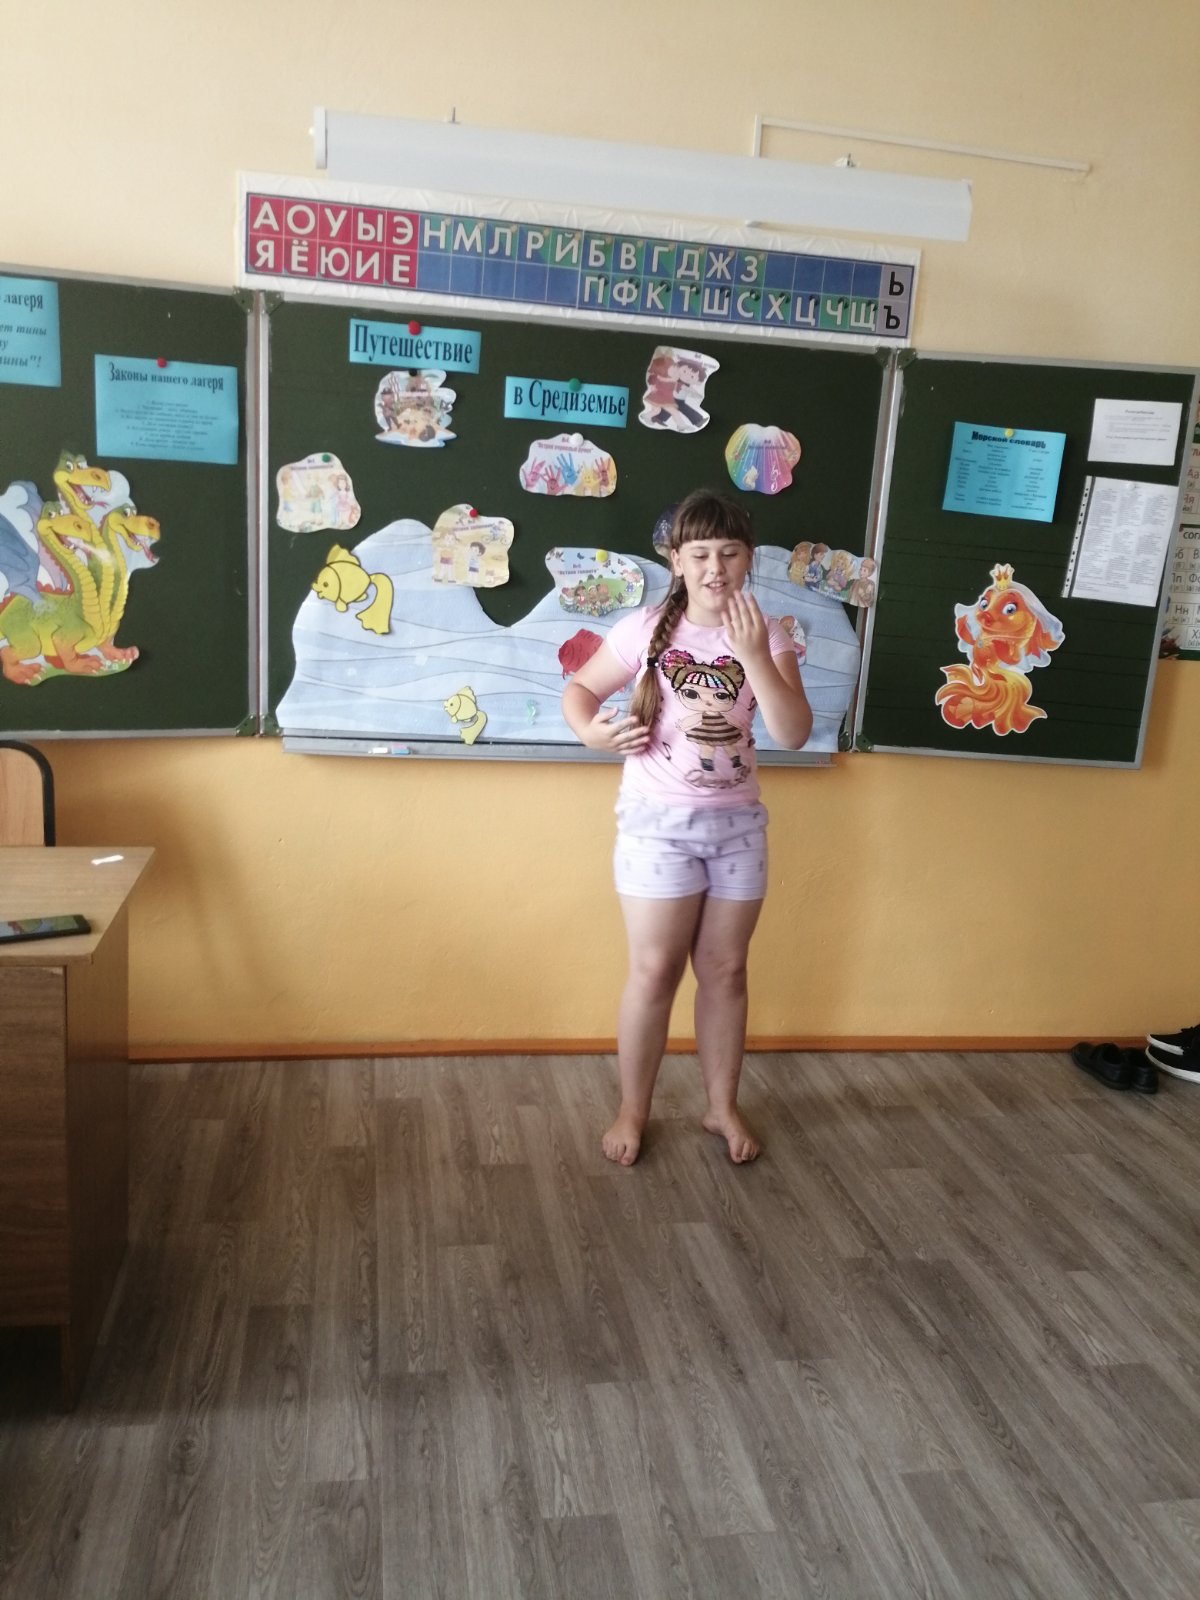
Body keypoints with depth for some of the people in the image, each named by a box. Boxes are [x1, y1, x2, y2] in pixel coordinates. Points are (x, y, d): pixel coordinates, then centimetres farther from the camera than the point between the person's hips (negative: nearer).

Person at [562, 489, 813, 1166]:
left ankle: (724, 1105, 30)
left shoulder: (768, 637, -2)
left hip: (737, 821, 3)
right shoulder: (645, 629, -7)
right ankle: (634, 1110, 21)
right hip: (659, 820, -2)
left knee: (725, 969, 13)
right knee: (655, 972, 2)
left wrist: (753, 657, -23)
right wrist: (593, 730, -17)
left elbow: (795, 734, -12)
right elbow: (581, 689, 4)